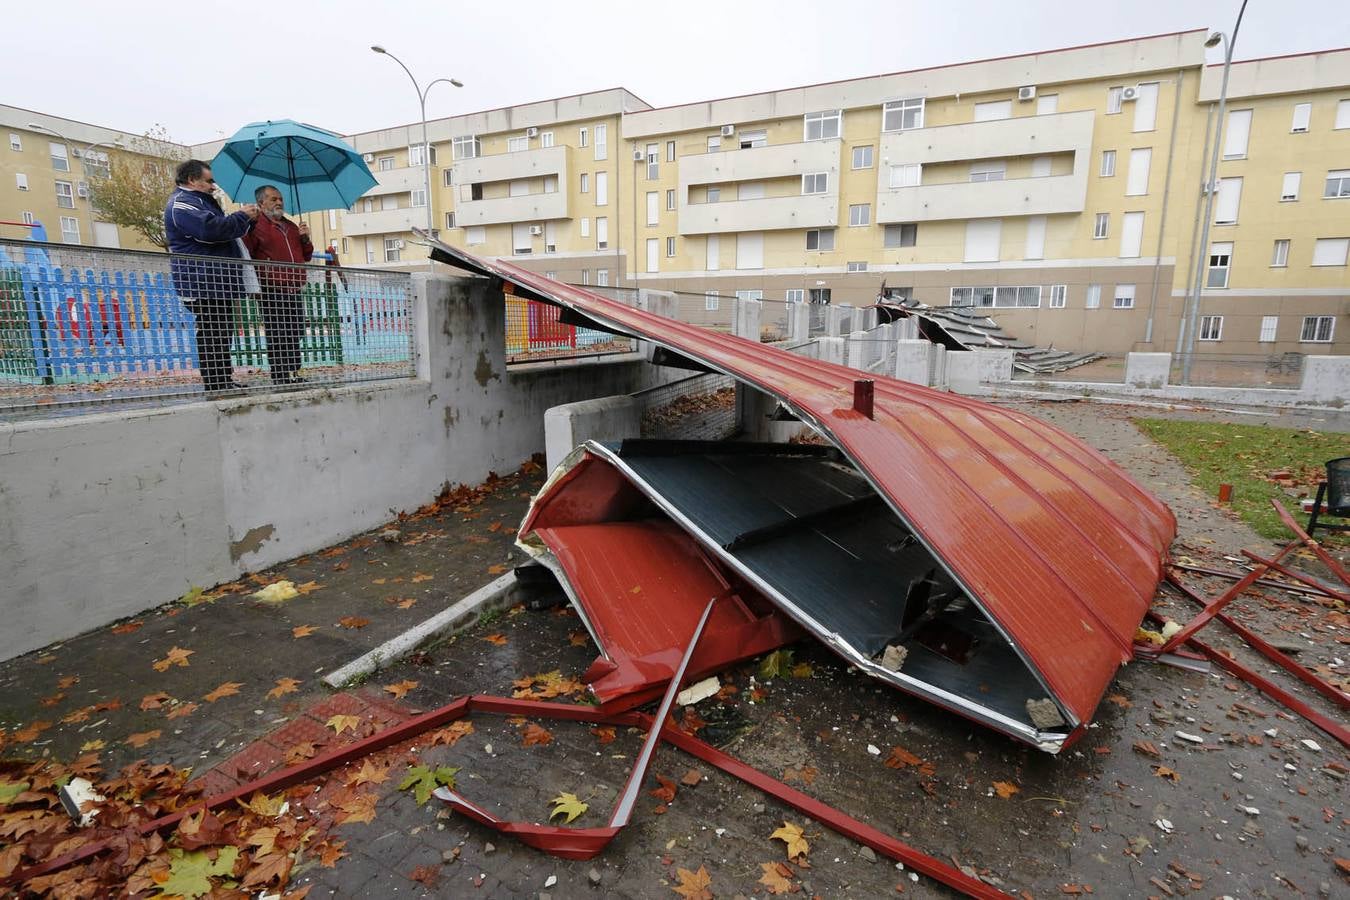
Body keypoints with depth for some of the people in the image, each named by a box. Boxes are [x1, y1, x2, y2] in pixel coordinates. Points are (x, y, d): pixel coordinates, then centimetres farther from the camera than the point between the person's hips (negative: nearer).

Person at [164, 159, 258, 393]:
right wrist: (242, 216, -12)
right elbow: (211, 228, -24)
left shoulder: (198, 201, 27)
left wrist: (247, 219, 15)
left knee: (222, 333, 12)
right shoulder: (182, 203, -7)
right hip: (204, 284, -11)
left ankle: (224, 381, 18)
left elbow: (228, 230, 32)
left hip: (218, 282, 11)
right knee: (212, 334, -11)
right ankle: (216, 385, -11)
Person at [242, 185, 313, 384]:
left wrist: (305, 239, 9)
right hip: (271, 291, -6)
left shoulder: (291, 226, 23)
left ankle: (294, 374, 15)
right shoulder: (255, 225, 1)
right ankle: (279, 377, -2)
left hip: (294, 291, 7)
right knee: (277, 337, -5)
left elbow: (306, 256, 24)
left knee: (295, 334, 8)